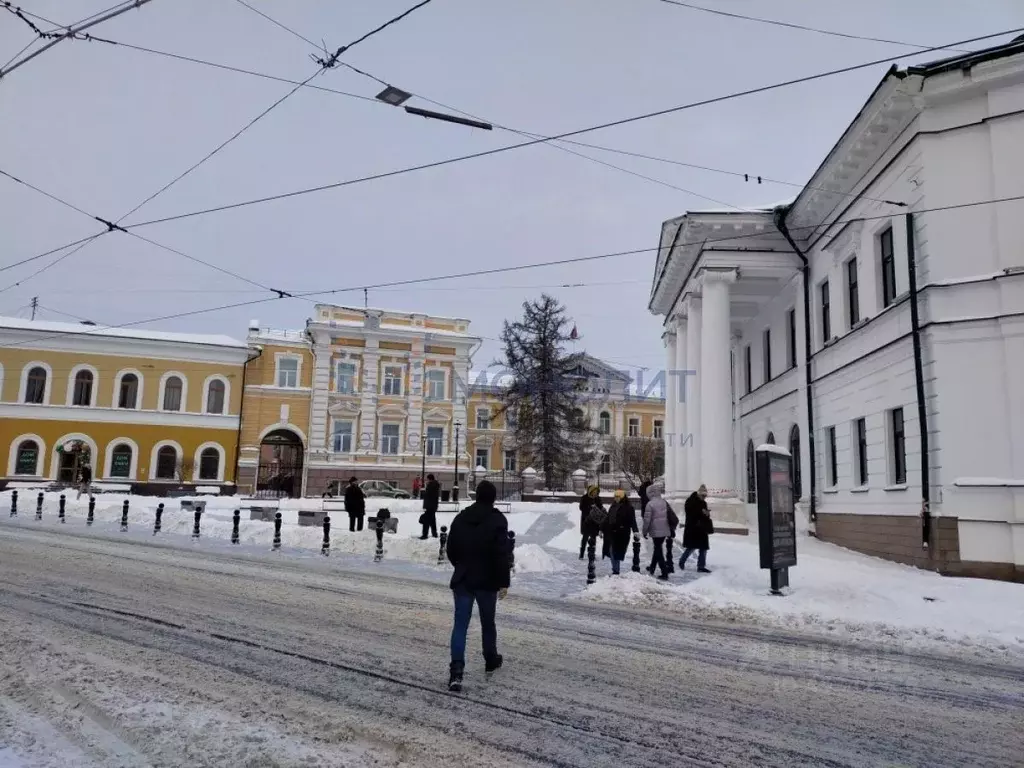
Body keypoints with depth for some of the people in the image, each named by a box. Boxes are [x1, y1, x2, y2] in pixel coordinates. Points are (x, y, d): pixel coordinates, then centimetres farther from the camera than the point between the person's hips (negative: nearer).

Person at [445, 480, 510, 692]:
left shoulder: (461, 517, 4)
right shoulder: (497, 519, -11)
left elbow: (451, 549, 11)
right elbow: (502, 553, -16)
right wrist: (503, 582, -12)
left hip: (462, 580, 3)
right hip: (487, 581, -2)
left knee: (460, 625, 0)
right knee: (487, 622, 16)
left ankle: (456, 671, -13)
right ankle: (491, 660, 34)